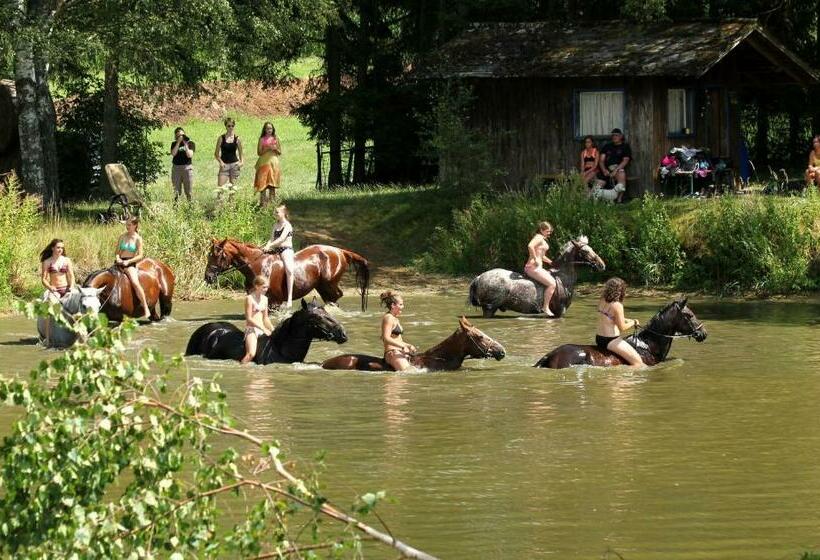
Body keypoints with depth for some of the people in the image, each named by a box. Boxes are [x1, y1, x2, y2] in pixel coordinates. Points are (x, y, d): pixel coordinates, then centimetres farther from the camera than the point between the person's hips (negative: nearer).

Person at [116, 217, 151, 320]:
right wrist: (118, 257, -10)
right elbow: (117, 251, 13)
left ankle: (146, 310, -23)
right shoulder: (122, 237, 11)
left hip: (131, 264, -5)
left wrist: (128, 261, -16)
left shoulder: (138, 239, 0)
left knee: (135, 282, -27)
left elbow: (140, 256, -4)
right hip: (120, 262, 5)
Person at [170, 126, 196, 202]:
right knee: (176, 192, 2)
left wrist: (185, 144, -13)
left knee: (188, 192, -1)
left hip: (187, 167, -1)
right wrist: (178, 142, -10)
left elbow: (190, 155, -9)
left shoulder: (190, 143, 4)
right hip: (176, 168, 2)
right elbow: (173, 153, -9)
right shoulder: (174, 144, 9)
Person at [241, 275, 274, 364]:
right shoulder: (250, 298, -10)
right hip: (251, 329, -7)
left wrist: (272, 329, 2)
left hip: (262, 329, 7)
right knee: (251, 354, -28)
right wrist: (264, 329, -18)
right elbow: (249, 318, -14)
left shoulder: (264, 299, 11)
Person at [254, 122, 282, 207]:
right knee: (263, 183, -9)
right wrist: (267, 148, -14)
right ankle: (263, 203, -9)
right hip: (264, 163, -2)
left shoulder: (275, 139, 9)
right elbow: (259, 152, -2)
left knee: (272, 184, 1)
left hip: (274, 163, 2)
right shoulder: (262, 139, 3)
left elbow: (280, 152, 12)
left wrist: (275, 149, -8)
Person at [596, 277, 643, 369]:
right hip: (610, 340, -9)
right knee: (638, 363, -9)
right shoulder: (617, 305, -19)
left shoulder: (602, 301, 6)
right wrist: (633, 323, 1)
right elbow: (622, 328, -17)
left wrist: (629, 321, 15)